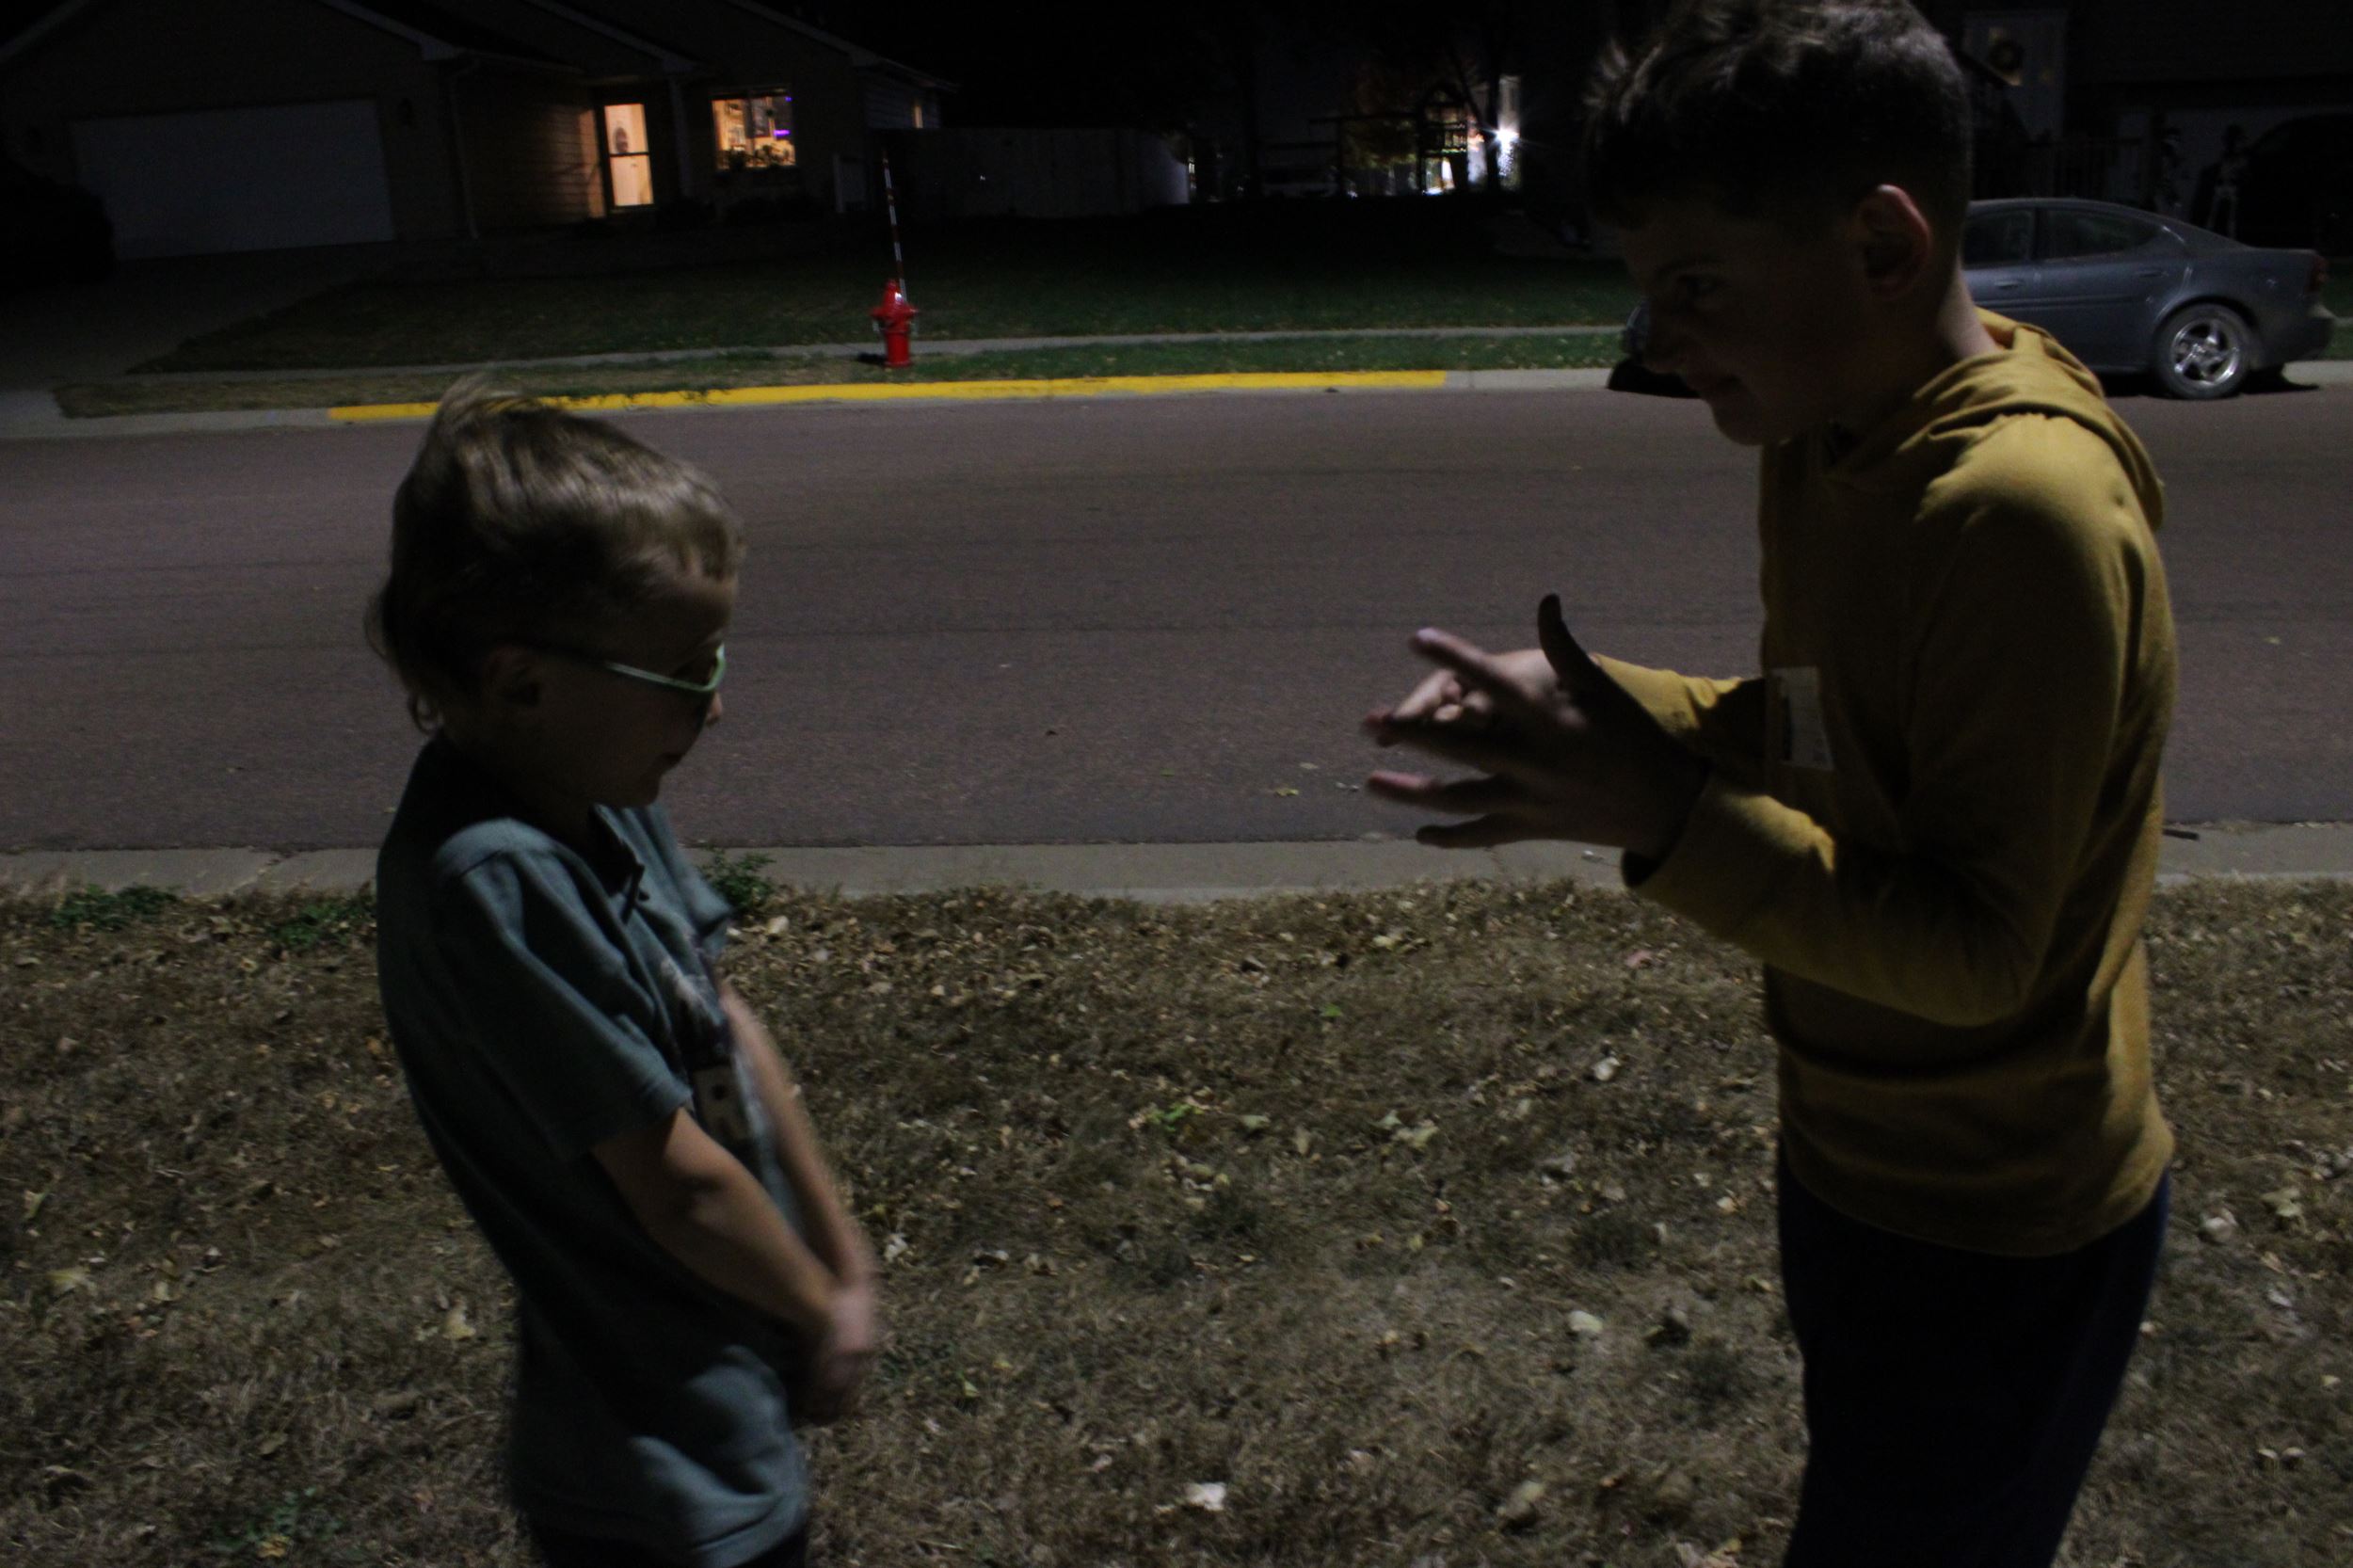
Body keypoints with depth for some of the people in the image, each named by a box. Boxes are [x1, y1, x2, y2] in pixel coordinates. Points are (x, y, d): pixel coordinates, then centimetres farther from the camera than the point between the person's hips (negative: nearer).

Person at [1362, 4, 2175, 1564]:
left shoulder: (2024, 510, -30)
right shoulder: (1834, 442, -1)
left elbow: (1980, 952, -28)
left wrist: (1660, 818, -35)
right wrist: (1591, 702, -7)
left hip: (1992, 1238, -8)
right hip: (1864, 1156, 9)